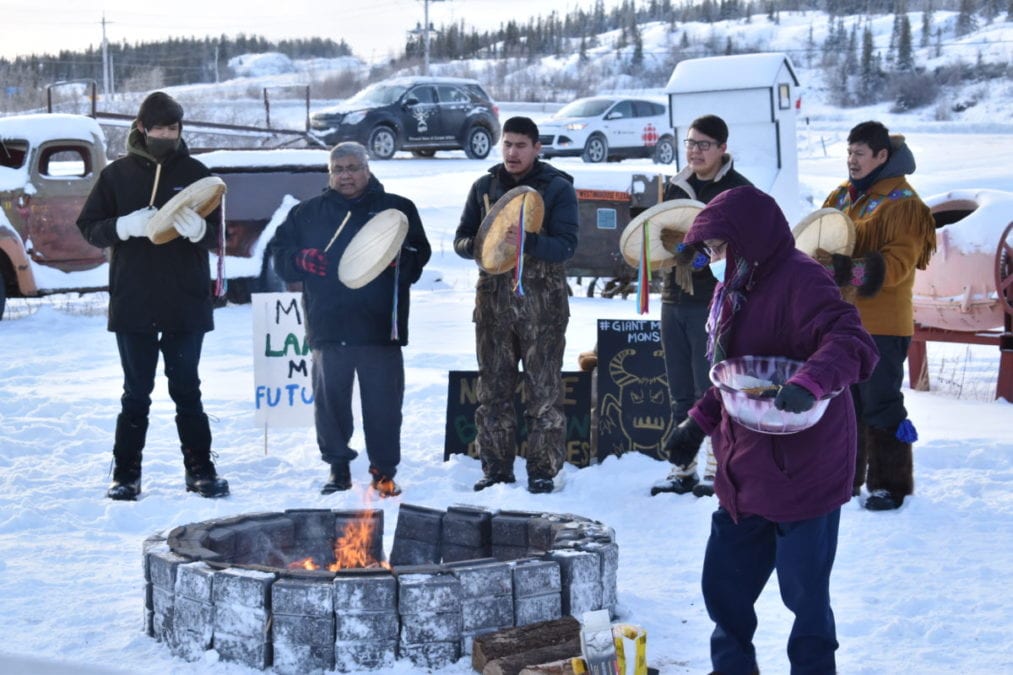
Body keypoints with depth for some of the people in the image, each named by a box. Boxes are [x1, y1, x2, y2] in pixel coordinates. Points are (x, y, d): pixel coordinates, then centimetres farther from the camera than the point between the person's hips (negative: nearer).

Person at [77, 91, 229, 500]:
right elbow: (89, 227, 2)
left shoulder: (195, 173, 4)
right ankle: (126, 475, 10)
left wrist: (198, 229, -22)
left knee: (187, 390, 7)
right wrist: (125, 226, -18)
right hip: (132, 304, 0)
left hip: (186, 304, 0)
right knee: (136, 394, 5)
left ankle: (200, 470, 13)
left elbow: (215, 232, 1)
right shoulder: (118, 174, 3)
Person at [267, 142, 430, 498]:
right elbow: (279, 253, 13)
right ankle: (338, 466, 18)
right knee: (329, 399, 6)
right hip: (327, 326, 1)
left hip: (380, 326, -1)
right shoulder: (308, 212, 12)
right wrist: (300, 260, -8)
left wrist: (399, 258, -14)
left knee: (383, 401, 0)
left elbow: (420, 254, 7)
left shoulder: (398, 209, 9)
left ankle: (384, 470, 9)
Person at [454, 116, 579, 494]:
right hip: (493, 297, 4)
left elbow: (565, 246, -11)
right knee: (493, 388, 6)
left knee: (543, 390, -1)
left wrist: (528, 241, -29)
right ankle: (496, 468, 13)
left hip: (542, 302, -4)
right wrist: (479, 244, -12)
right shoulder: (485, 187, 11)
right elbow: (461, 240, 11)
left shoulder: (558, 188, -1)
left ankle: (543, 470, 5)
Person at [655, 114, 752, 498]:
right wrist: (666, 248, 0)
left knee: (710, 391, -5)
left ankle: (717, 469, 3)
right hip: (675, 297, 6)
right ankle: (683, 469, 16)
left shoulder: (739, 191, -5)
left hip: (715, 302, -6)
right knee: (680, 393, 10)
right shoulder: (677, 186, 15)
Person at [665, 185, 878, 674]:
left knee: (804, 594, 4)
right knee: (723, 585, 16)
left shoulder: (800, 281, -18)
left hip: (802, 474, -9)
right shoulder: (735, 290, 12)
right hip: (746, 475, 9)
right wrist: (700, 421, 15)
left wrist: (810, 382, -46)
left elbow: (852, 344, -30)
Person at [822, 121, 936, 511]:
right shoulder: (842, 196, 13)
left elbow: (897, 264, -20)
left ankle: (891, 485, 4)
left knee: (880, 405, -4)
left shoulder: (903, 203, -11)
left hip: (881, 324, -8)